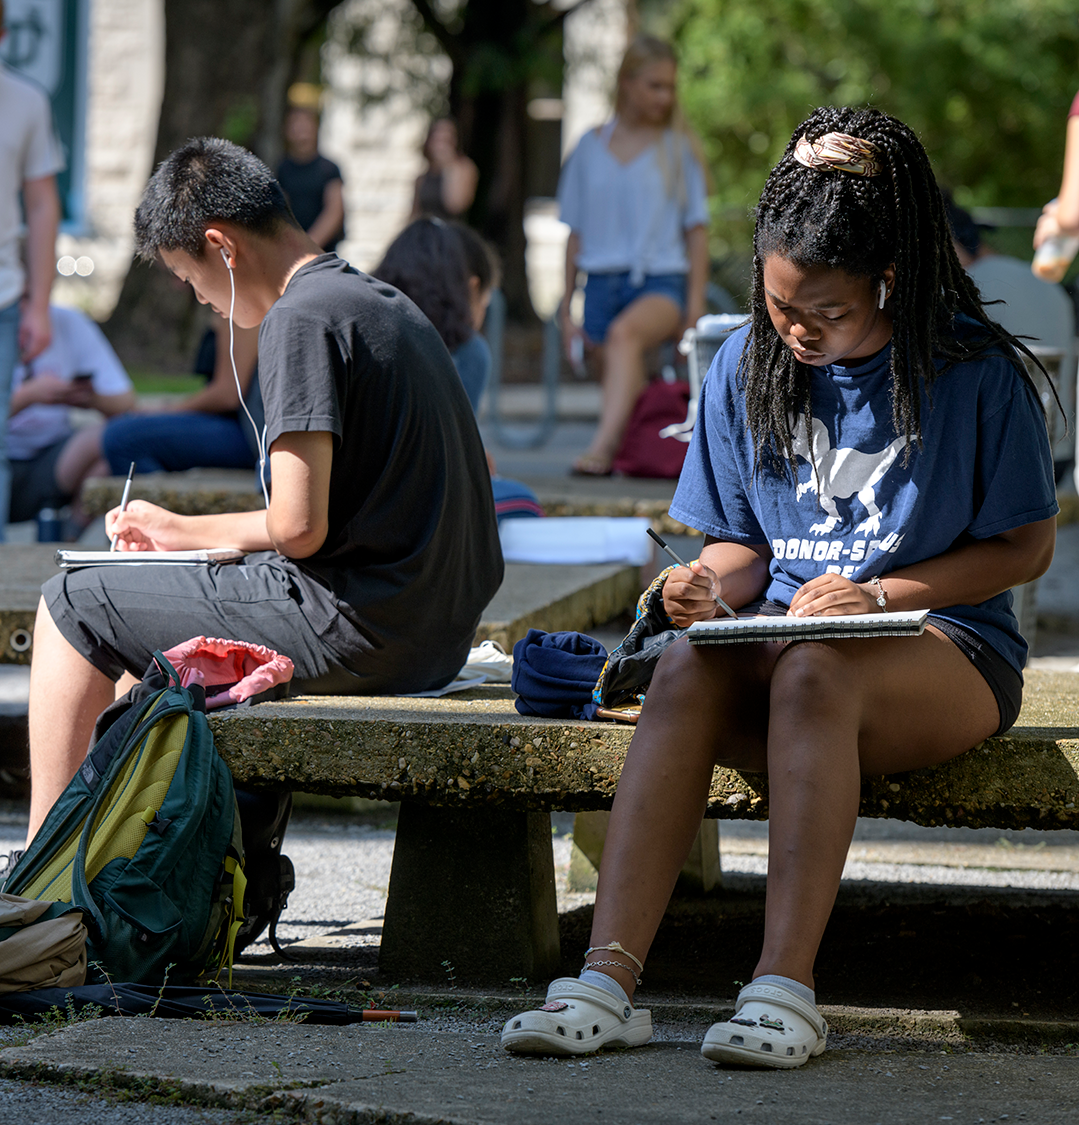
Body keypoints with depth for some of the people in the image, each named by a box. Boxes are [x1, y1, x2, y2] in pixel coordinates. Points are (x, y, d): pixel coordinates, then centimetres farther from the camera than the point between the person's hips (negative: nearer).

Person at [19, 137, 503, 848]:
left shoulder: (302, 317, -14)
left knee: (73, 607, 2)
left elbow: (299, 527, -19)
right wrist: (188, 537, 19)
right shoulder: (384, 303, 16)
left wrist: (179, 530, -1)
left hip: (358, 627, -10)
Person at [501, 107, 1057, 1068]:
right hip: (780, 627, 3)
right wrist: (715, 585, -10)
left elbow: (1026, 547, -1)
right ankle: (609, 979, -42)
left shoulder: (975, 369, -5)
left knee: (815, 672, -38)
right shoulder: (746, 368, 8)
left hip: (945, 641, -3)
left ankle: (786, 986, -44)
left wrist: (878, 593, -14)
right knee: (686, 669, -32)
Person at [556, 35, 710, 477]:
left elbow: (696, 229, 7)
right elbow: (577, 234, 15)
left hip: (661, 279, -4)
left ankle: (603, 444, -51)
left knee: (625, 333, -34)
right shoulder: (590, 148, 12)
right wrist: (565, 310, 13)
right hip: (602, 281, 4)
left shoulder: (678, 147, 8)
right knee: (623, 388, 2)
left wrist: (695, 306, 0)